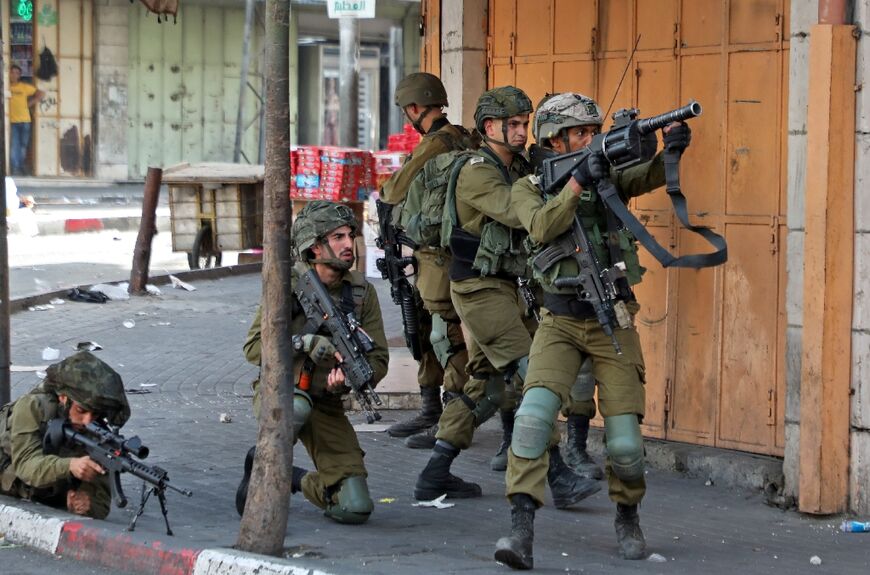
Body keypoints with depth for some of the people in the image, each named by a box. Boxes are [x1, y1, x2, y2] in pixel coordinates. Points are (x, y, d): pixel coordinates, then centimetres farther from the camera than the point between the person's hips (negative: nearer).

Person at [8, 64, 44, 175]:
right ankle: (15, 169, -10)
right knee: (14, 146, -11)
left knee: (23, 147, 8)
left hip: (24, 121, 2)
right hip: (12, 121, -2)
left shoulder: (25, 87, 6)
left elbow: (41, 94, 10)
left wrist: (30, 103, 3)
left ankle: (21, 169, 18)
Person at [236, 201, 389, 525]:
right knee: (296, 407, -42)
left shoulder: (362, 292, 0)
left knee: (355, 508, -10)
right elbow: (254, 347, -12)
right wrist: (304, 343, -26)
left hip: (327, 406, 3)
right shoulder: (289, 284, -10)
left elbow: (378, 359, 0)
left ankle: (301, 482, 22)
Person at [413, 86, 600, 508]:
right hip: (481, 290, -9)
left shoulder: (522, 167, 13)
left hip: (508, 290, 9)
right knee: (532, 376, -16)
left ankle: (435, 476, 17)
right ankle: (559, 478, -18)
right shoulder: (477, 172, -14)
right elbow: (516, 212, -29)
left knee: (486, 387, 11)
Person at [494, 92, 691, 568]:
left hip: (612, 323, 1)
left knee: (625, 443, -3)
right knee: (536, 410, -25)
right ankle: (521, 529, -23)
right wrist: (579, 181, -28)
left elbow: (649, 177, -15)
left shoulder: (610, 174, 4)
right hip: (560, 323, -1)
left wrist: (670, 149, -36)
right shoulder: (528, 189, 1)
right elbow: (543, 229, -19)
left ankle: (627, 516, 27)